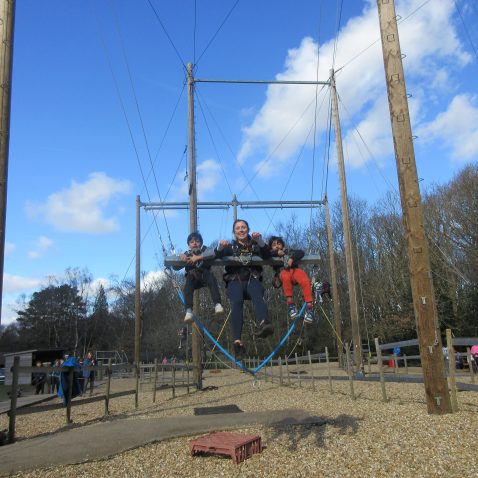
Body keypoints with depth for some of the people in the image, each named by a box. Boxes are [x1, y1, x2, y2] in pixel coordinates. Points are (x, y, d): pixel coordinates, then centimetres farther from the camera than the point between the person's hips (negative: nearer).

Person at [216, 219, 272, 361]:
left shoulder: (255, 245, 23)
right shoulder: (231, 246, 24)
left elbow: (267, 255, 3)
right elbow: (218, 255, 5)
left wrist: (260, 241, -17)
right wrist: (220, 247, -20)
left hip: (253, 279, 0)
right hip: (235, 281, 0)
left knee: (258, 296, -35)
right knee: (236, 302, -33)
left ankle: (263, 324, -64)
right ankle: (237, 341, -45)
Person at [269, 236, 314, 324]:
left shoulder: (289, 251, 27)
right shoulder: (273, 255, 27)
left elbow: (301, 252, 9)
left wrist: (292, 258, -9)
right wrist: (276, 253, 7)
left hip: (294, 270, 1)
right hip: (283, 271, -1)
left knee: (305, 281, -32)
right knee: (286, 276, -40)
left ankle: (309, 307, -33)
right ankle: (290, 304, -36)